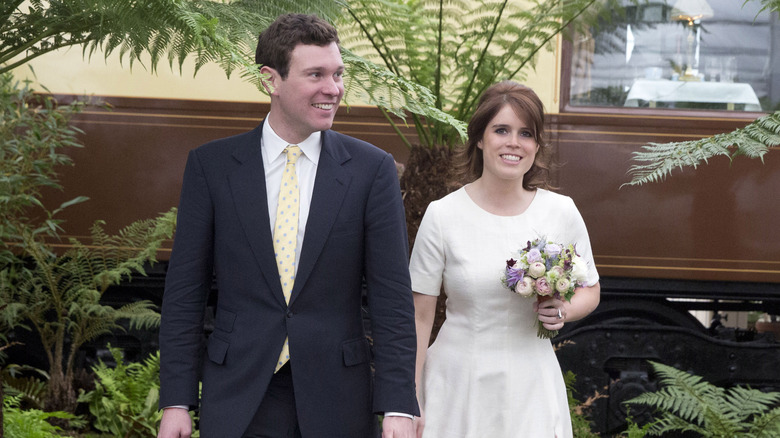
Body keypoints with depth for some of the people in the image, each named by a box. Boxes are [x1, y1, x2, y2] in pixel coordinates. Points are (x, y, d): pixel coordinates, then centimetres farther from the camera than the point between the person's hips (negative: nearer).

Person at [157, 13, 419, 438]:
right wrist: (176, 401, -3)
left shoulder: (372, 169, -1)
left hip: (337, 403, 0)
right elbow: (184, 291, 2)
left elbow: (392, 296, -3)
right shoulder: (210, 164, 1)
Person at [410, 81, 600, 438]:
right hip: (457, 384, -2)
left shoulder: (561, 212, -1)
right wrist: (409, 403, -6)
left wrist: (562, 311, -9)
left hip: (531, 385, 2)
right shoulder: (442, 215, -7)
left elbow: (590, 290, 14)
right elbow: (420, 315, -3)